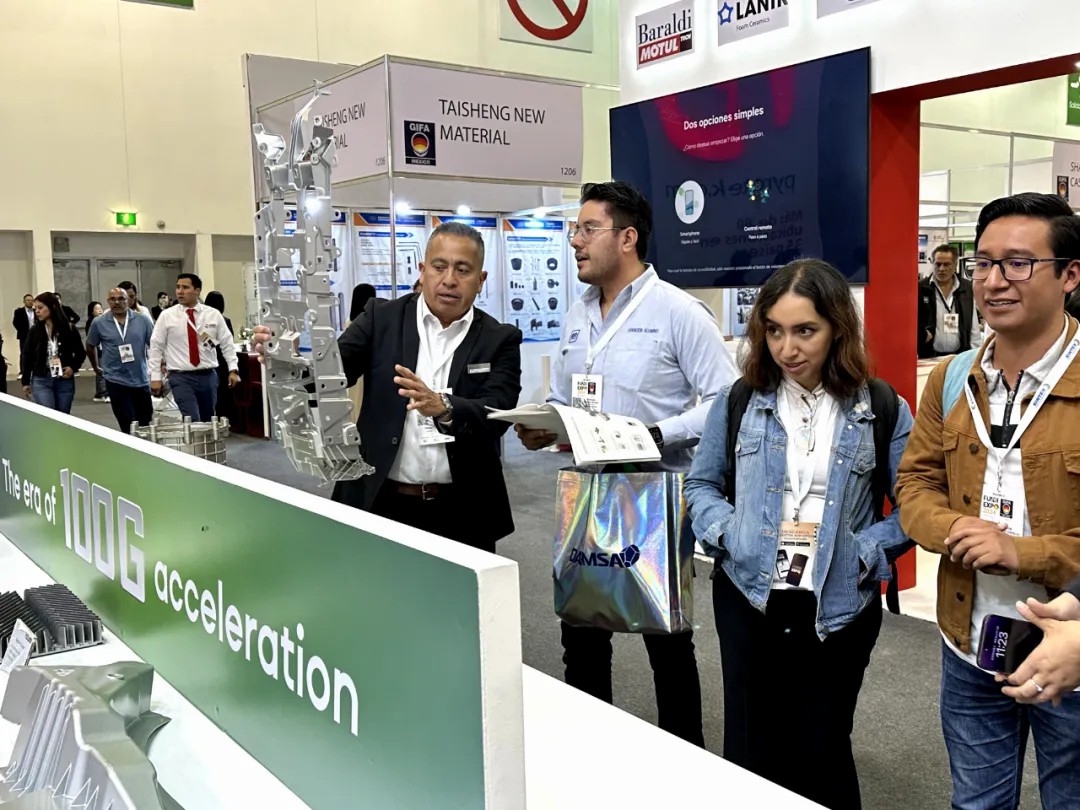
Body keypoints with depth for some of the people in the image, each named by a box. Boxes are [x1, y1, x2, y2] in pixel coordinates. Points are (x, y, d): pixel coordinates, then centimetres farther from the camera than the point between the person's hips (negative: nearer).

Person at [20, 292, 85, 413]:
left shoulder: (68, 328, 0)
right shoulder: (34, 331, 2)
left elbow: (81, 353, 10)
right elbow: (27, 357, 7)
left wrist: (73, 367, -8)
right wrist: (25, 382, 6)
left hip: (65, 381, 0)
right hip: (41, 381, 0)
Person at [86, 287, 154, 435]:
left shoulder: (142, 321, 0)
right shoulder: (99, 323, -1)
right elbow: (90, 346, 14)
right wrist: (96, 368, 19)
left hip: (141, 380, 2)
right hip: (116, 381, -2)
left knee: (145, 423, 11)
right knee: (129, 428, -6)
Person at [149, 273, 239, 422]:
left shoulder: (213, 314, 3)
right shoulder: (166, 316, -1)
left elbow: (227, 344, 6)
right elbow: (156, 347, 2)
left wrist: (233, 370, -2)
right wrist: (155, 377, -2)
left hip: (208, 376, 2)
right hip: (181, 377, -2)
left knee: (208, 423, 11)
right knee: (192, 422, -16)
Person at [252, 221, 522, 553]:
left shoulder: (500, 340, 0)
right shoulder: (381, 319, 3)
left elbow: (497, 413, -14)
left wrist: (443, 407, -34)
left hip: (462, 513, 0)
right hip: (379, 502, 0)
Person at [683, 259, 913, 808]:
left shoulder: (882, 409, -3)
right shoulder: (739, 401, 2)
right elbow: (701, 484, 10)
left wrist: (864, 552, -15)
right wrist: (726, 531, -8)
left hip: (838, 606, -1)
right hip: (748, 595, 2)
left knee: (823, 751, 11)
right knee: (750, 748, 12)